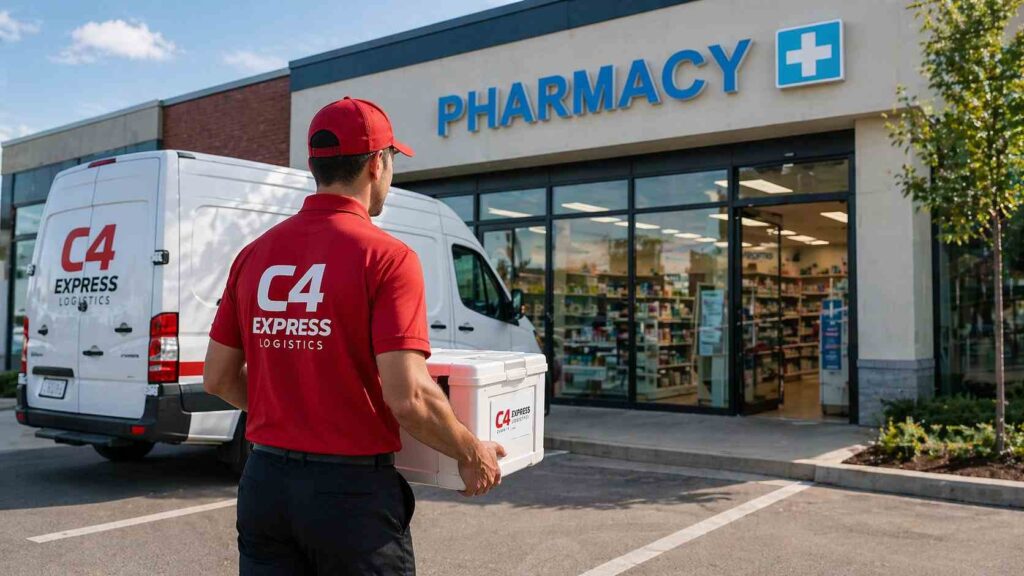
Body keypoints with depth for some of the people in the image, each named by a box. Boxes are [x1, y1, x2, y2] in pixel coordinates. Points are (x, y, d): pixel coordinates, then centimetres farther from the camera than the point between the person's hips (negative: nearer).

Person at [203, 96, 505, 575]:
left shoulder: (254, 255, 3)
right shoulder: (385, 257, -14)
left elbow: (217, 378, 9)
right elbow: (408, 397, -21)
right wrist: (473, 455, -5)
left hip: (264, 482, 5)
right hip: (352, 488, -5)